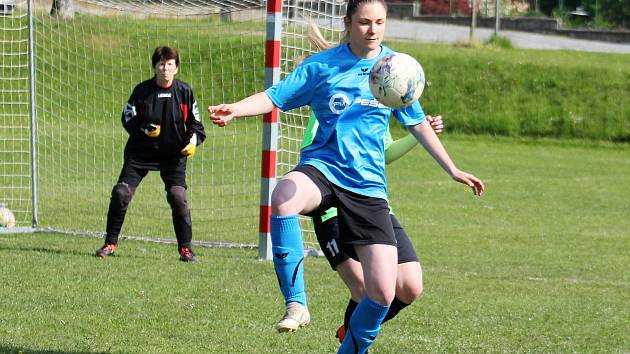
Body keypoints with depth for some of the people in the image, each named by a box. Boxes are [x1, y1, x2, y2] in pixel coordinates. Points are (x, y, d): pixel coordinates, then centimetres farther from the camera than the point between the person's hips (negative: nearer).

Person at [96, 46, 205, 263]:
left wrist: (193, 141, -13)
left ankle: (185, 249, 0)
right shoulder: (142, 90, -4)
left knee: (178, 197, -15)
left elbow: (195, 123, 6)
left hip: (173, 155, 0)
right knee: (120, 193, -9)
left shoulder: (184, 92, -2)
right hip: (141, 153, 0)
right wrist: (145, 129, -19)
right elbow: (127, 119, 0)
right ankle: (111, 243, 6)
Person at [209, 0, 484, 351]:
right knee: (283, 197, -41)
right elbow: (276, 97, 0)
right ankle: (296, 303, -30)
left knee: (383, 292, -8)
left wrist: (453, 171, 20)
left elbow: (418, 124, 20)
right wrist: (234, 109, -19)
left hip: (368, 184, 2)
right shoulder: (321, 65, 3)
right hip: (322, 168, -2)